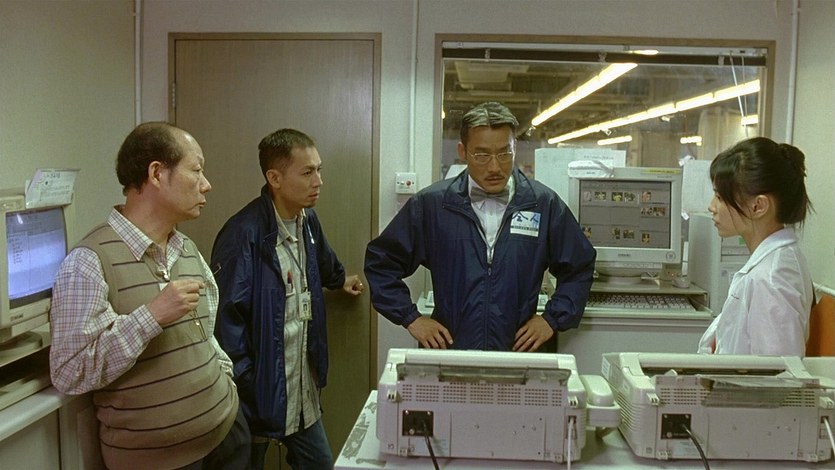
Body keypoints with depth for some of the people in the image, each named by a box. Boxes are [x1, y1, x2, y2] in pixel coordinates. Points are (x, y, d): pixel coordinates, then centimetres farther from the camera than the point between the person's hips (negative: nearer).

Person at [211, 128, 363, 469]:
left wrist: (340, 279, 45)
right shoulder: (244, 234, -21)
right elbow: (226, 318, -21)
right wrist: (243, 387, -20)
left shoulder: (307, 220, 4)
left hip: (304, 387, 7)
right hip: (261, 390, -7)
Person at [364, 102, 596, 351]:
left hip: (518, 356, 1)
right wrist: (411, 318, 6)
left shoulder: (544, 204, 4)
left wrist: (552, 320, 8)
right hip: (448, 352, -1)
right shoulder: (431, 204, 2)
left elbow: (578, 268, 17)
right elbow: (381, 262, 12)